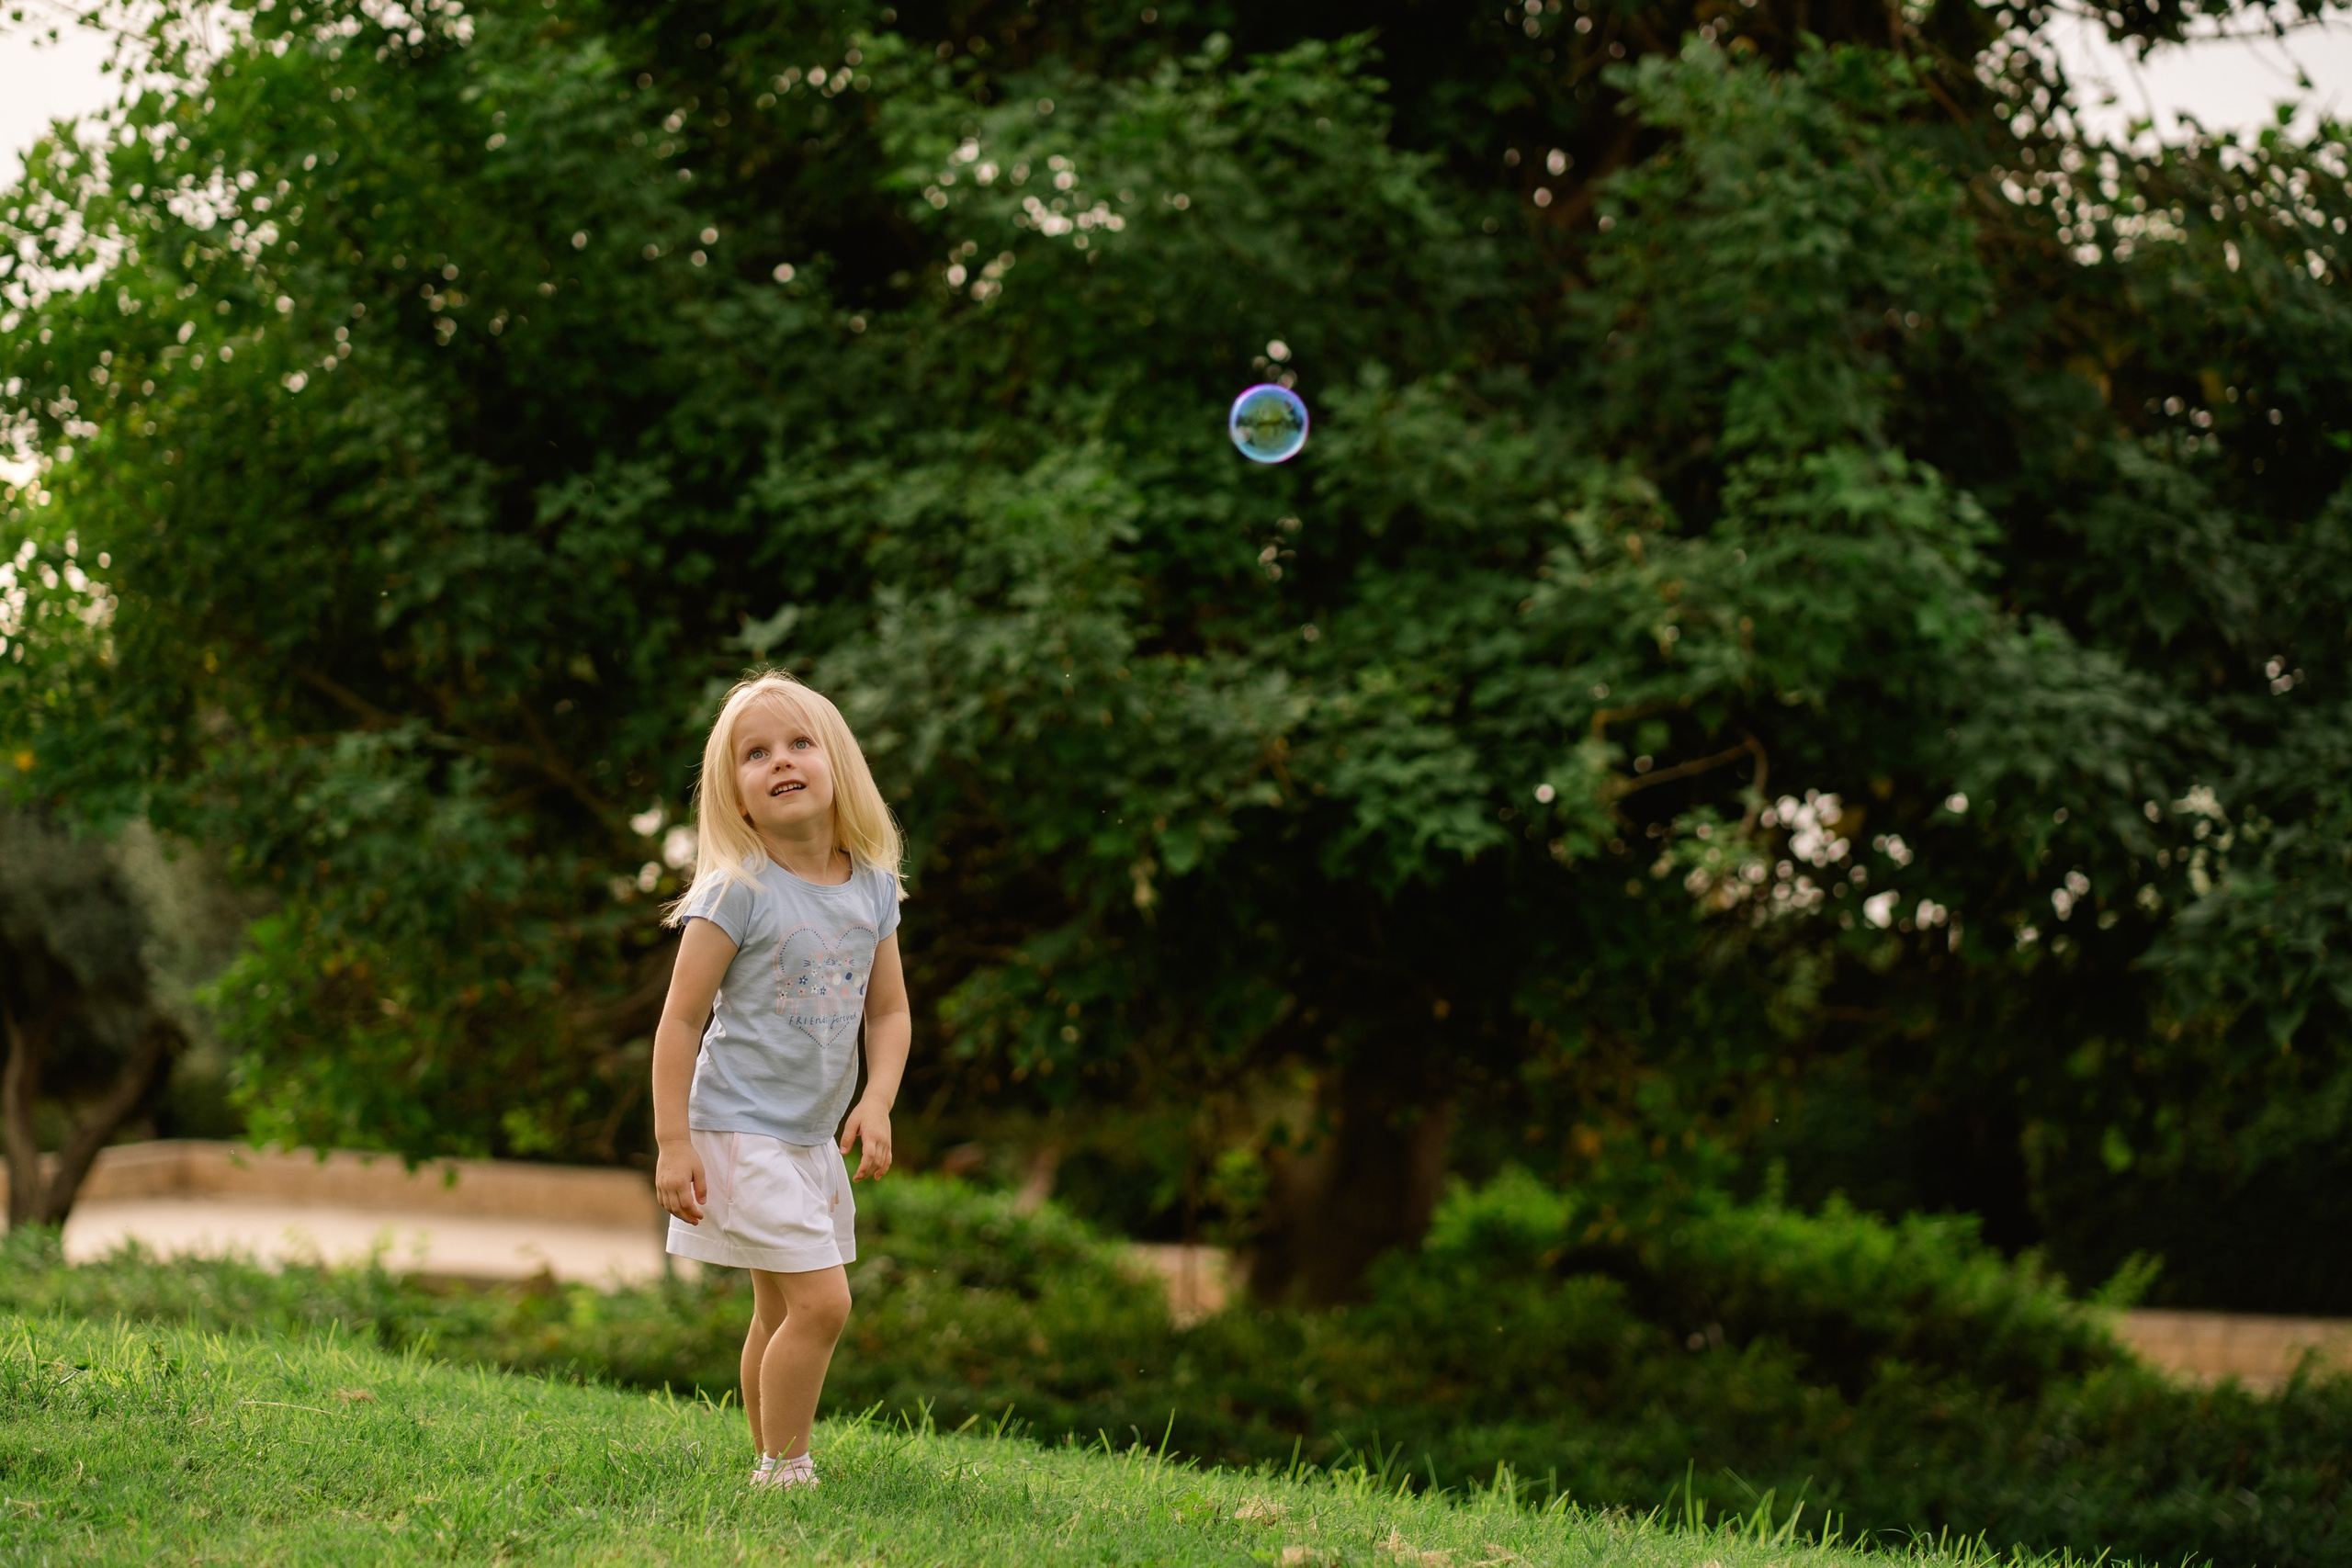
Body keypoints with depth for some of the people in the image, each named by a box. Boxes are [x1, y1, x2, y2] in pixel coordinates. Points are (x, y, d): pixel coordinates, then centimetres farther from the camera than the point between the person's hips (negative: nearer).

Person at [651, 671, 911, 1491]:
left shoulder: (873, 887, 3)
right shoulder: (738, 892, -15)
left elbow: (889, 1010, 9)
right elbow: (681, 1019, -13)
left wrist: (877, 1103, -8)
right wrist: (673, 1143, -17)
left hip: (814, 1139, 7)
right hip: (744, 1134, -7)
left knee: (781, 1313, 16)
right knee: (820, 1302, -12)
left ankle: (775, 1466, 27)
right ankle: (783, 1471, -1)